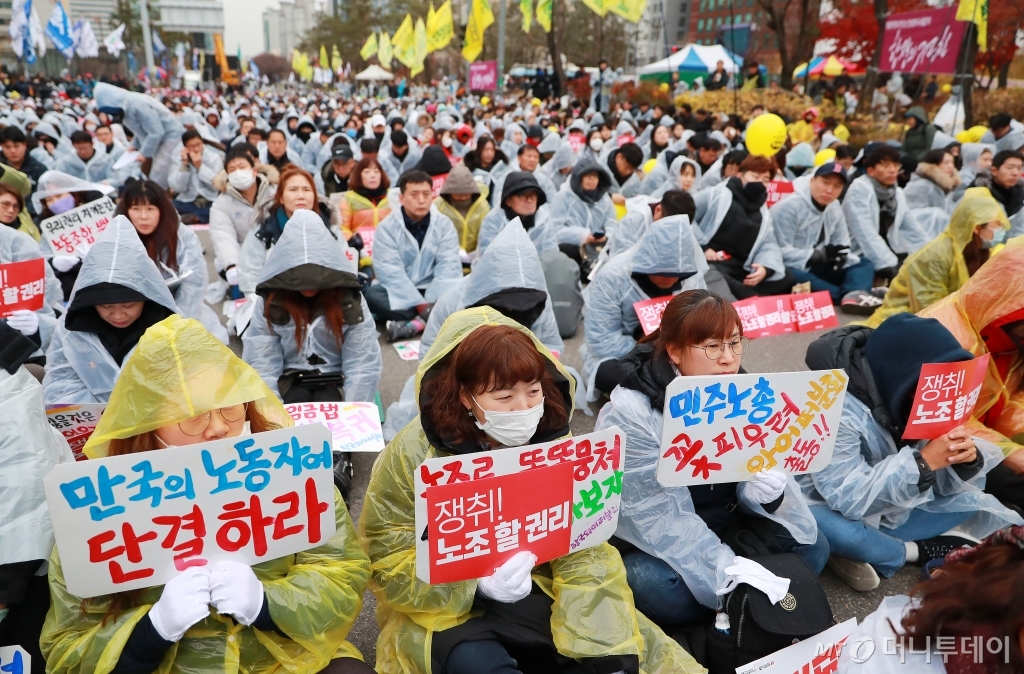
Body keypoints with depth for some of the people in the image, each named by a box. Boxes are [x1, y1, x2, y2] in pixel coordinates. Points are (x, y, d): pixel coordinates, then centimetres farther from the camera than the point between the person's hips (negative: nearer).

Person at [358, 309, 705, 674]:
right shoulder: (413, 454, -13)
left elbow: (585, 556, -11)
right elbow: (390, 561, -11)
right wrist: (475, 581, -28)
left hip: (536, 595, 3)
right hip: (443, 610, -2)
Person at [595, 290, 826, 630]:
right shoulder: (630, 414, -23)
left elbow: (759, 485, -4)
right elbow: (658, 518, -26)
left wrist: (769, 489, -29)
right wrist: (726, 571, -33)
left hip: (725, 523, 5)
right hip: (655, 544, -5)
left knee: (810, 548, -11)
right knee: (659, 587, -34)